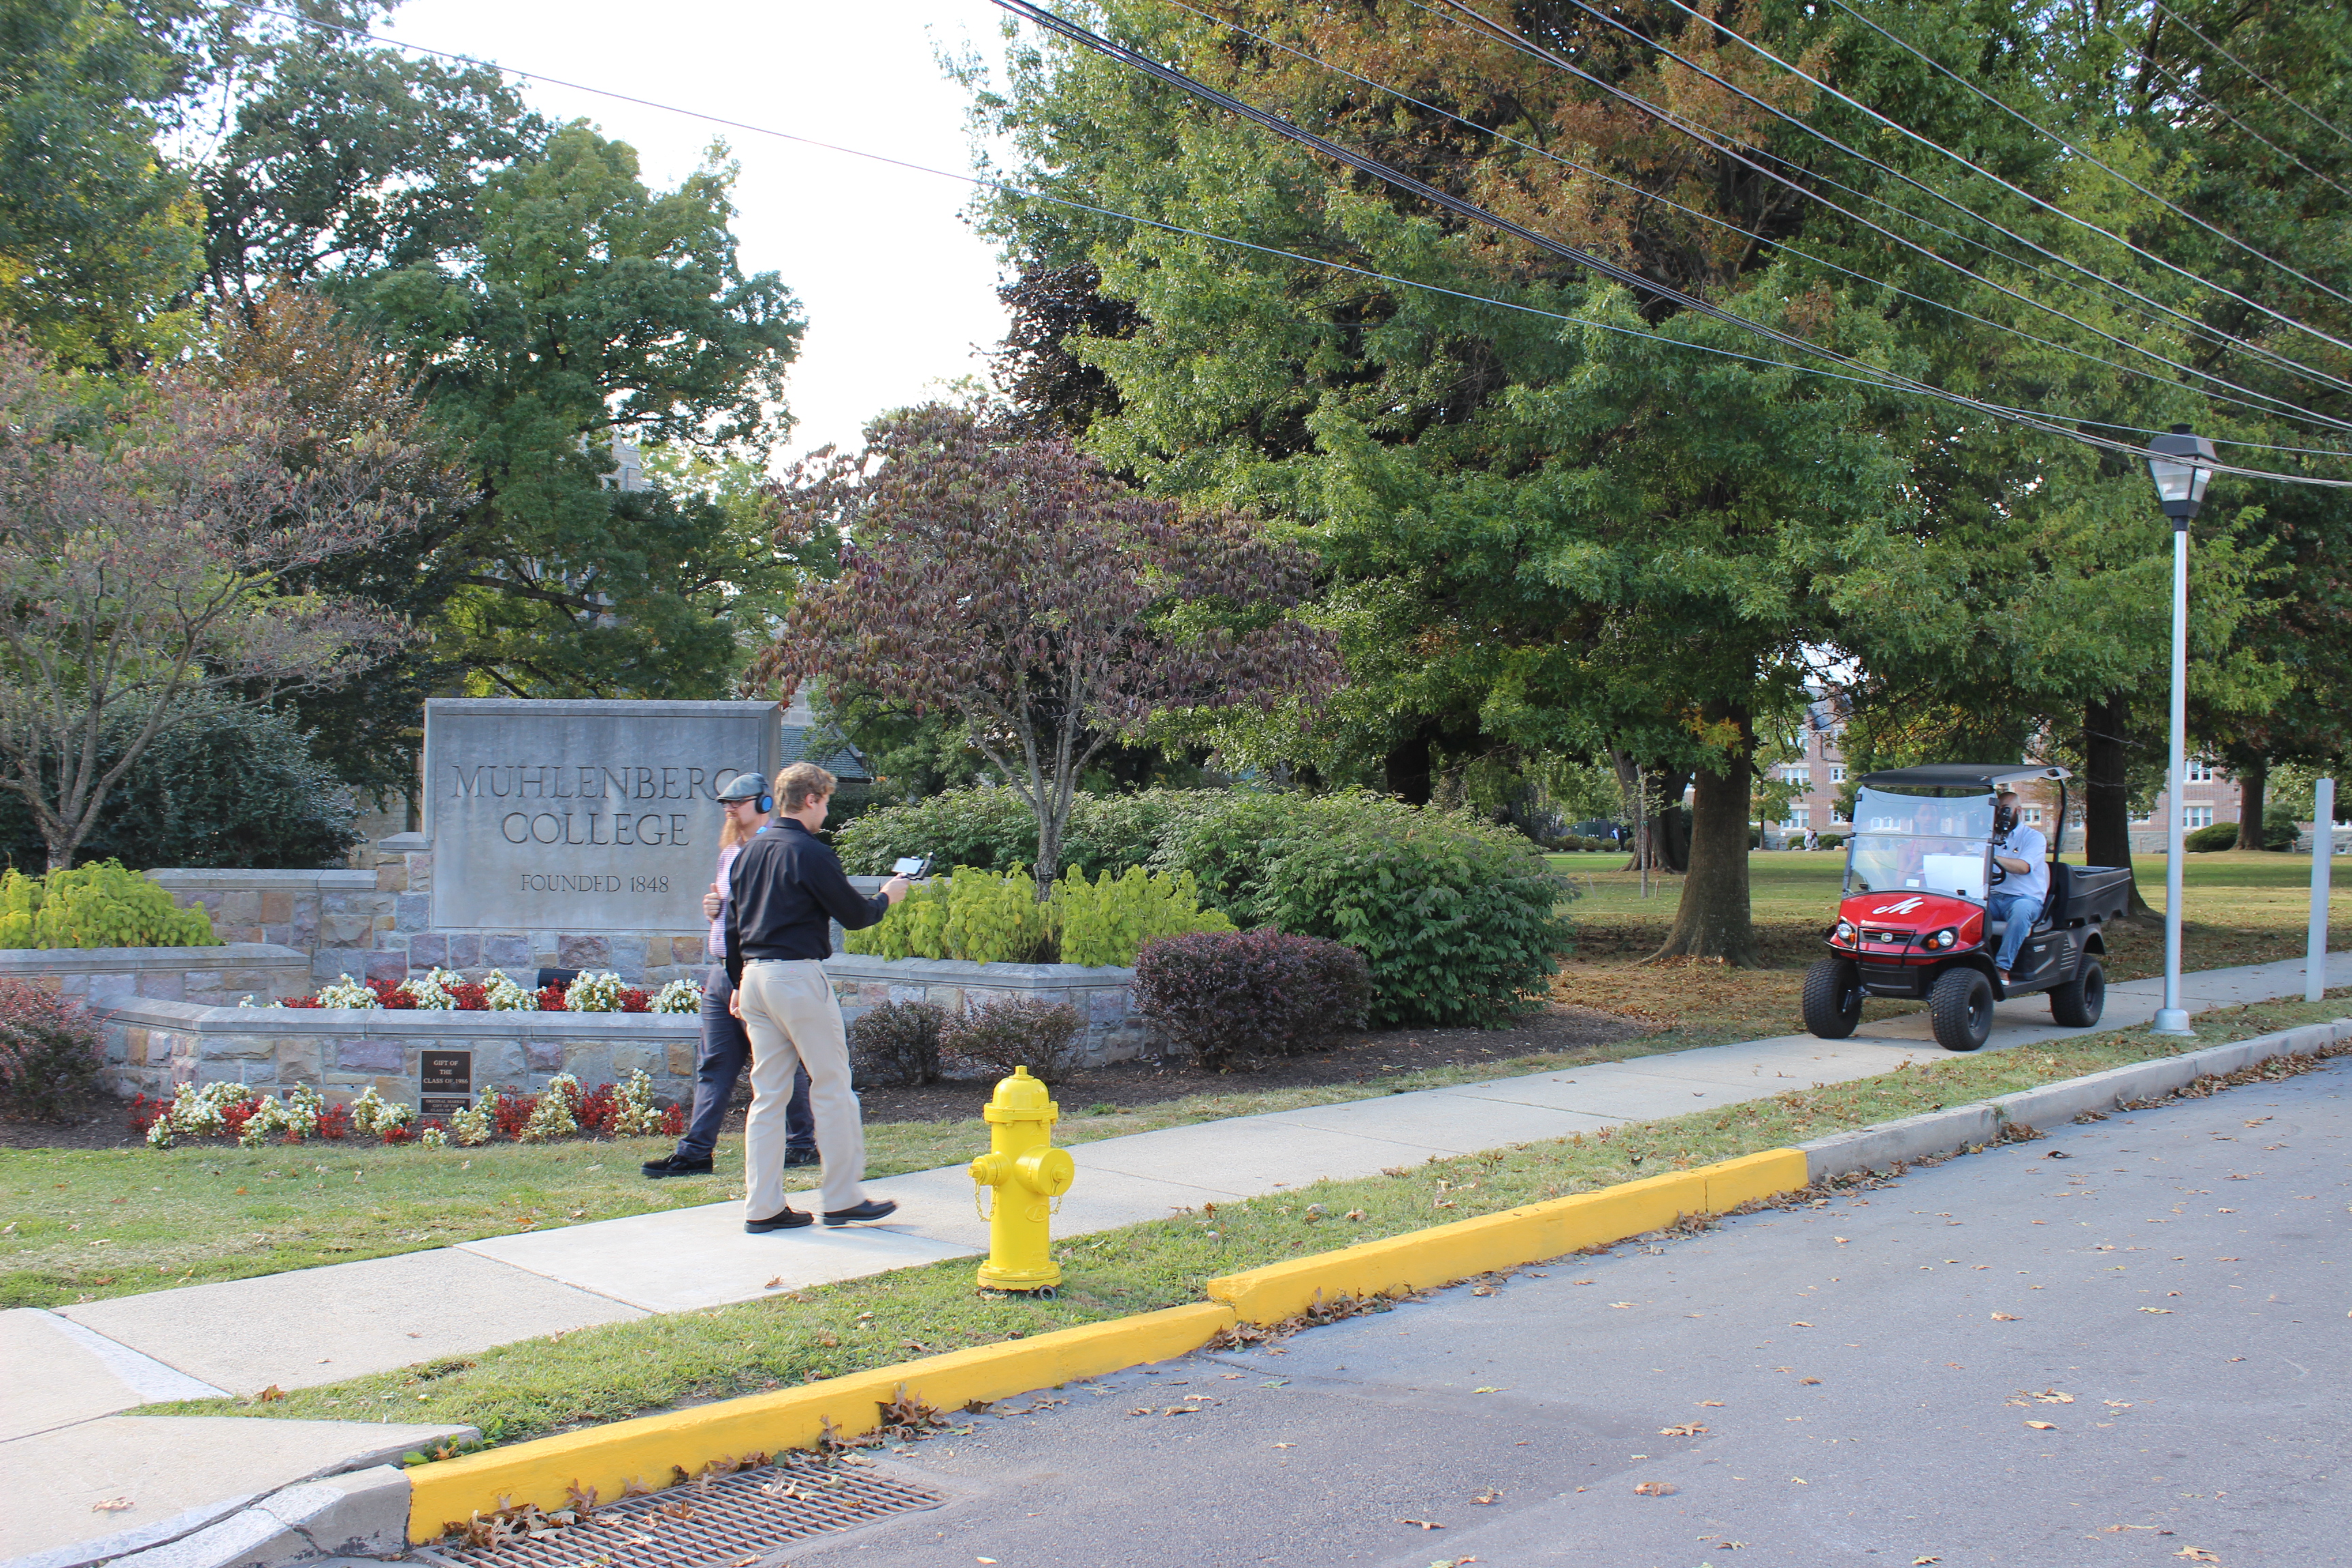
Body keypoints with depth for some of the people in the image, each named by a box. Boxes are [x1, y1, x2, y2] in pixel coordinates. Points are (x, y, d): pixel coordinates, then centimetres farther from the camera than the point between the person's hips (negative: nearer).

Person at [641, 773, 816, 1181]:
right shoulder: (730, 853, 18)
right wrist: (713, 910, 8)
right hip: (721, 972, 8)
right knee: (714, 1065, 6)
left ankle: (803, 1143, 13)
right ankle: (695, 1152, 5)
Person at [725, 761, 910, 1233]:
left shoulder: (749, 852, 13)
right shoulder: (811, 853, -11)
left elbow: (733, 924, 16)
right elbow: (855, 916, -6)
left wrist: (739, 985, 22)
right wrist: (886, 897, 14)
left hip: (754, 977, 8)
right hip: (798, 976, -8)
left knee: (768, 1093, 9)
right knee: (832, 1088, 2)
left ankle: (762, 1207, 9)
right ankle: (842, 1199, 7)